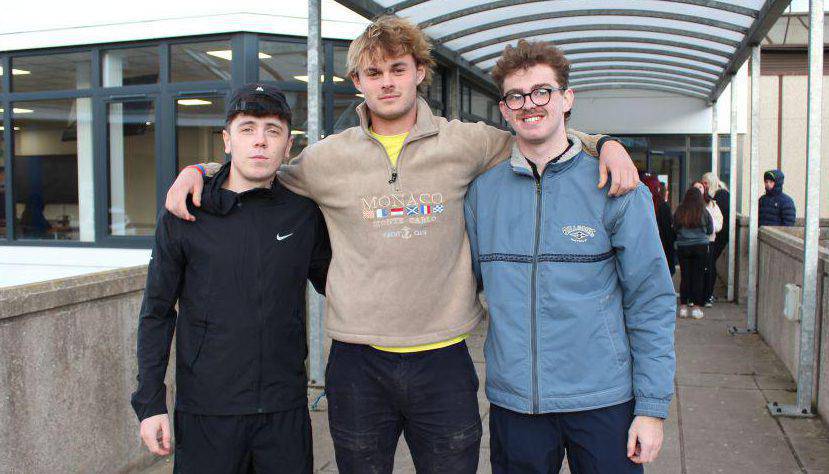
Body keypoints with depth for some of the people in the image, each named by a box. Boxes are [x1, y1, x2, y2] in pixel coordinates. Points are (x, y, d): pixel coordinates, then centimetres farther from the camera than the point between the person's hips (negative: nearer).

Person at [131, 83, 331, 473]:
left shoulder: (305, 213, 2)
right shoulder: (184, 217, -2)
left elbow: (331, 283, 16)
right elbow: (157, 314, 2)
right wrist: (150, 404, -1)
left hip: (286, 411, 2)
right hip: (206, 412, -1)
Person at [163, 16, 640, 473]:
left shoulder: (464, 143, 1)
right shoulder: (328, 156, 2)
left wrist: (605, 144, 0)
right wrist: (197, 170, 4)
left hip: (443, 358, 0)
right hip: (357, 360, 0)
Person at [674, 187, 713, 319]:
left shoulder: (679, 212, -5)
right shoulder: (704, 212, -6)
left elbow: (675, 229, 7)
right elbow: (710, 231, 6)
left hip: (682, 247, 1)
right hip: (700, 247, -1)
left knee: (684, 277, 7)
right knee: (698, 277, 4)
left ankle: (683, 307, 10)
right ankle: (696, 308, 7)